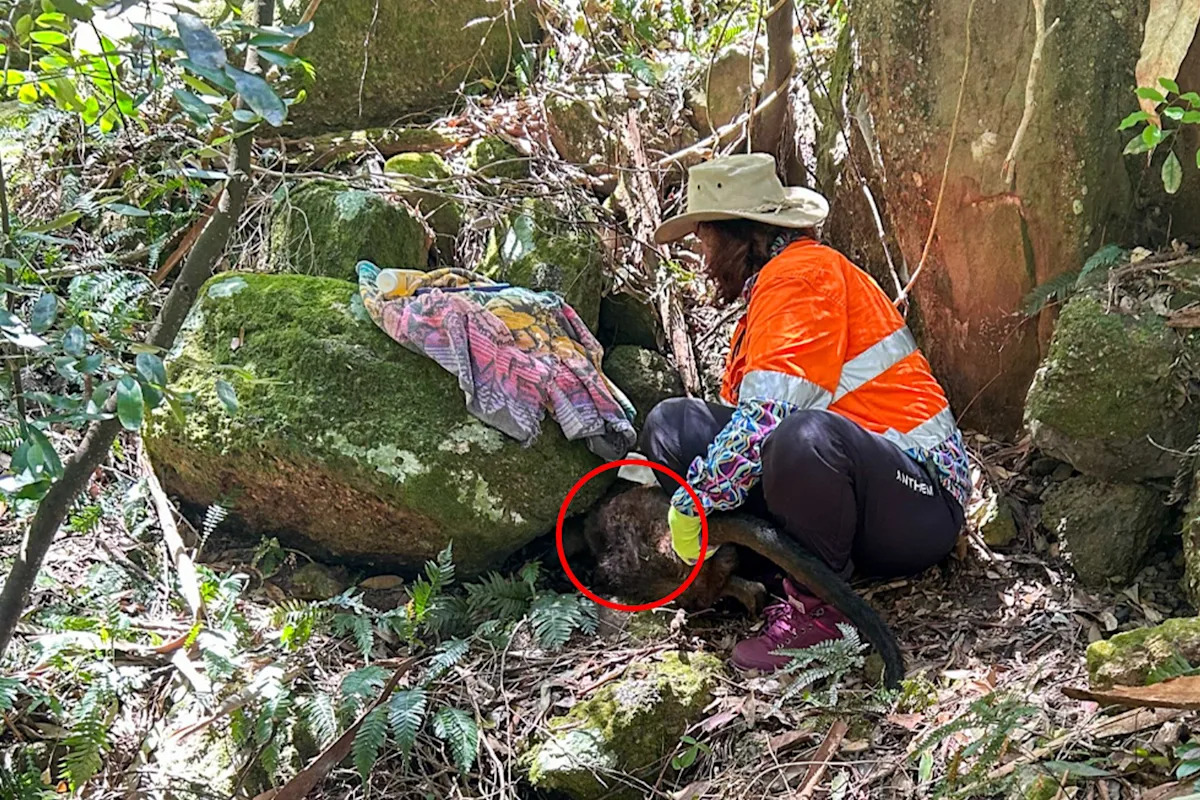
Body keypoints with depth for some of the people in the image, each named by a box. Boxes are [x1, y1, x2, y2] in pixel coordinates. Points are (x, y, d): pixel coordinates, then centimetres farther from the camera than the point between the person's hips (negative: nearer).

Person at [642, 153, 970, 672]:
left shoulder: (801, 273, -12)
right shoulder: (769, 286, 18)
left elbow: (765, 417, -23)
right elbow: (737, 415, 21)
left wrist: (691, 503, -16)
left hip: (919, 502, -9)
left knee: (805, 436, -42)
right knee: (671, 423, -1)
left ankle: (817, 609, -17)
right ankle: (787, 575, -9)